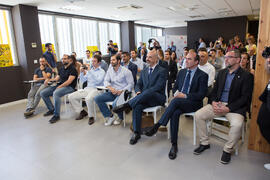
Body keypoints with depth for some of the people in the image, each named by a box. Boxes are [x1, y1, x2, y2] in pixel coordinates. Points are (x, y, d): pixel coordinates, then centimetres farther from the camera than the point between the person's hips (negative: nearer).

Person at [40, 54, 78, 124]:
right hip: (59, 85, 9)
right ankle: (51, 109, 11)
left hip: (69, 87, -9)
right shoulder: (61, 69, 20)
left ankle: (56, 115, -26)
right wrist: (49, 80, 0)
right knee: (42, 93, 0)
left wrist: (60, 86, -21)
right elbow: (57, 78, 19)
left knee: (55, 93, -37)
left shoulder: (72, 69, -6)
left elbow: (69, 81, -16)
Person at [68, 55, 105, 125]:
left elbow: (98, 81, -16)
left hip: (96, 89, -6)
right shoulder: (90, 70, 20)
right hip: (87, 89, 7)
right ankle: (82, 111, 5)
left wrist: (90, 72, -17)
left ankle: (91, 116, -17)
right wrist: (82, 72, 2)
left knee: (88, 98, -39)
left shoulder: (102, 71, 3)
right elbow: (82, 81, 18)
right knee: (71, 96, -8)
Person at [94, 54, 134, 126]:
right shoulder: (110, 70, 11)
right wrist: (110, 88, -13)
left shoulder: (126, 71, -5)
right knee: (97, 98, -11)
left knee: (115, 104, -34)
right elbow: (106, 81, 9)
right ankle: (110, 116, -2)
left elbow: (131, 84, -8)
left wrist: (122, 91, -21)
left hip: (122, 93, -6)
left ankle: (120, 118, 3)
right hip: (113, 92, 6)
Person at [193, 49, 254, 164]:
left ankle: (227, 150, -5)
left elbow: (245, 98, -9)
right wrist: (213, 102, -6)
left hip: (234, 107, -4)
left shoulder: (246, 76, -2)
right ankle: (204, 143, 4)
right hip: (218, 104, 5)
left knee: (237, 124, -33)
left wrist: (228, 108, -20)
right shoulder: (222, 73, 15)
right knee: (198, 115, -14)